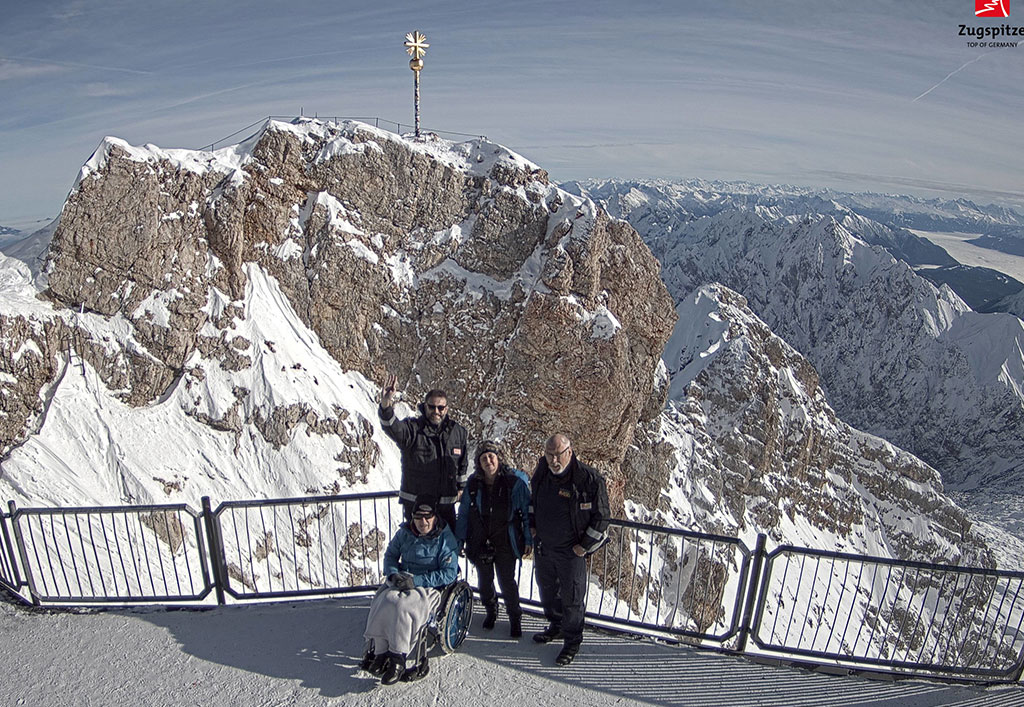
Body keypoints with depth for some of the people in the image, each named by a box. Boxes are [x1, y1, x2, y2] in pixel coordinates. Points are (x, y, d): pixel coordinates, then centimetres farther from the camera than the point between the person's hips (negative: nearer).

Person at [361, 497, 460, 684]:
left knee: (402, 605, -31)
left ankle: (397, 658, -19)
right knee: (382, 601, -24)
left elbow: (449, 574, -13)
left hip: (430, 587, -5)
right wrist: (393, 574, -7)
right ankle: (380, 653, -14)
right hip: (402, 582, 5)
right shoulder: (405, 532, 4)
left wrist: (416, 580, -20)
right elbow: (390, 555, 16)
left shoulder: (446, 539, -10)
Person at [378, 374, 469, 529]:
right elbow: (393, 428, -32)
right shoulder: (412, 429, -10)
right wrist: (386, 406, -51)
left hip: (446, 504, 3)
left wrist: (461, 487, 18)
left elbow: (463, 463, 16)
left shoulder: (458, 432, 4)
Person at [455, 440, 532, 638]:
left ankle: (515, 617, 28)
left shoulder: (515, 481, -13)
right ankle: (490, 610, 44)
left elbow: (527, 512, -6)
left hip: (506, 542, -3)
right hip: (480, 541, 3)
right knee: (484, 581, 16)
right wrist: (459, 540, 3)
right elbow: (463, 513, 5)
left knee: (507, 581, 3)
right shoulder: (473, 483, -4)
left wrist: (528, 540, -7)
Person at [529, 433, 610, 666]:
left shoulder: (588, 479, -23)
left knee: (571, 598, 7)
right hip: (543, 546, 6)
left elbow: (601, 516, -15)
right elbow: (533, 499, 16)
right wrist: (532, 525, 8)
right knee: (546, 590, 23)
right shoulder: (542, 473, -5)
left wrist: (584, 546, -13)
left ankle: (572, 642, 29)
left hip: (571, 551, -6)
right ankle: (556, 626, 47)